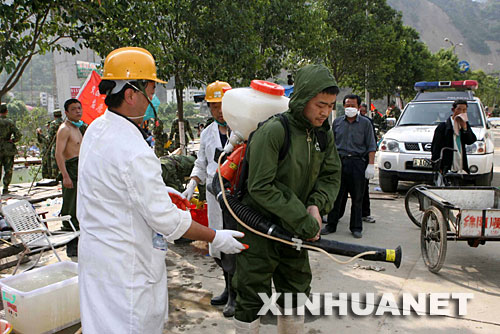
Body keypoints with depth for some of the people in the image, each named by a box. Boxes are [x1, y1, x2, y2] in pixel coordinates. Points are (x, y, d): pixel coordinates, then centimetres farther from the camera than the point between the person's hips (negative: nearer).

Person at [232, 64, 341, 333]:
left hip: (294, 231, 7)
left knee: (296, 293, 20)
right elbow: (261, 187, -25)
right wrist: (305, 223, -23)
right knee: (251, 300, 7)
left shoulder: (324, 134, 1)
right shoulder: (273, 131, -22)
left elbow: (331, 176, 9)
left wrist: (316, 205, -13)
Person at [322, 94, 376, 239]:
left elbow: (371, 146, 3)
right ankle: (331, 225, 14)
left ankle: (356, 228, 15)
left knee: (357, 197, 5)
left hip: (358, 163, -2)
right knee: (336, 195, 4)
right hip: (340, 161, 2)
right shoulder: (337, 122, 12)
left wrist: (371, 165, -6)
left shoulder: (365, 123, 5)